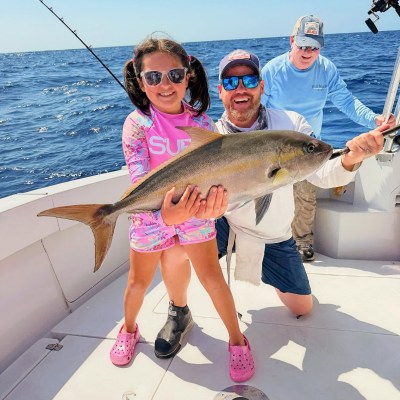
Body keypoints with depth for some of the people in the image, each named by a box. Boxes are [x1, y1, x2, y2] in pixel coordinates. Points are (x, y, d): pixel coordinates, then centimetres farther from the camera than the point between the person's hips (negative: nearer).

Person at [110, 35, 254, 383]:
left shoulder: (201, 121, -8)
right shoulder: (137, 123, -16)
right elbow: (139, 179, -24)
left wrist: (213, 198, -33)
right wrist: (164, 213, -43)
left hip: (196, 213, 1)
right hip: (151, 215, 0)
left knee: (212, 276, 3)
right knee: (139, 280, 16)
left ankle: (237, 339, 26)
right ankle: (129, 329, 46)